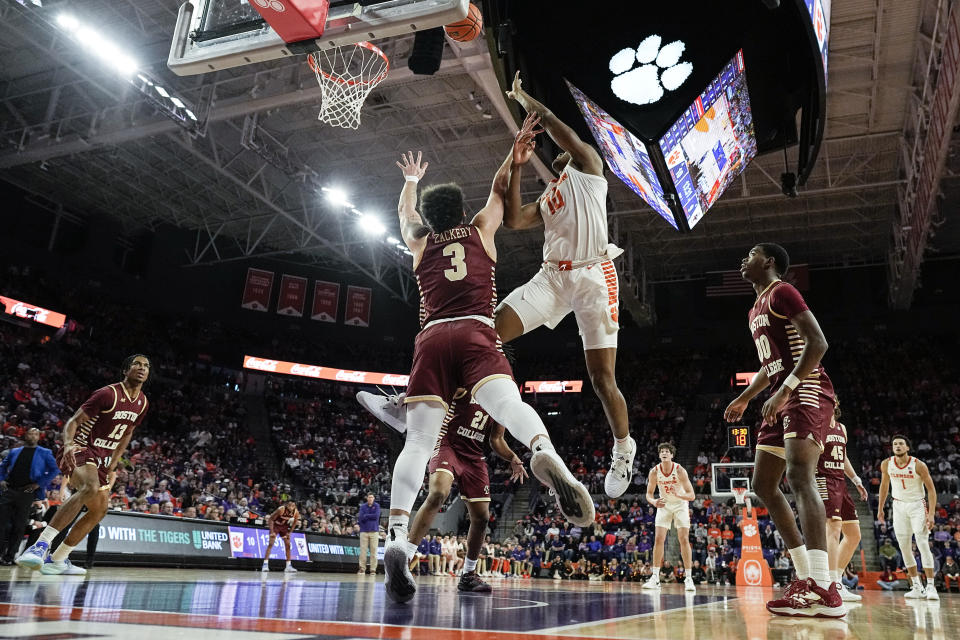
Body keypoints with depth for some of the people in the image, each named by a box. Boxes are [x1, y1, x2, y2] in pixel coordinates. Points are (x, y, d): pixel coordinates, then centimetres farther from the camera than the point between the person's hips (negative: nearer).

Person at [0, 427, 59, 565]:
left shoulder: (45, 453, 7)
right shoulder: (14, 452, 18)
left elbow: (55, 470, 1)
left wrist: (39, 484, -8)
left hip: (27, 493, -3)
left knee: (19, 526, 0)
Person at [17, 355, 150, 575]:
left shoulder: (143, 403, 6)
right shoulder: (108, 394, -16)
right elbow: (73, 421, -16)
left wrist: (112, 467, 13)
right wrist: (67, 444, -37)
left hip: (102, 458, 9)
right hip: (81, 449, -8)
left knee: (99, 510, 5)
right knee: (90, 488, -36)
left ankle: (57, 560, 18)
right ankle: (41, 545, -36)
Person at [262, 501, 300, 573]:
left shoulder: (296, 513, -21)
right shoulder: (281, 509, -32)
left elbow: (294, 523, -1)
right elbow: (271, 519, -23)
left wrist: (289, 533, -4)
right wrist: (272, 532, -28)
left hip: (284, 527, 4)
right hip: (275, 525, -4)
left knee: (288, 545, 1)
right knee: (270, 544, -15)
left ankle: (288, 566, 8)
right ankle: (265, 564, -12)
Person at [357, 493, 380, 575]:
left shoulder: (377, 506, 7)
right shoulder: (363, 506, 8)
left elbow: (376, 516, -8)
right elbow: (361, 518, -3)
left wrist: (366, 515, -2)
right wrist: (371, 516, -7)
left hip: (374, 531, 0)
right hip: (364, 531, 1)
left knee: (373, 551, -2)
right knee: (363, 550, -2)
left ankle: (373, 569, 2)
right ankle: (362, 568, 5)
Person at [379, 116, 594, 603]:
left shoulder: (419, 243, 27)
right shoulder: (480, 230, 23)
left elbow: (404, 211, 49)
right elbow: (499, 189, 41)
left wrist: (411, 179, 66)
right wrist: (517, 151, 48)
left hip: (431, 339, 2)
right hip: (475, 335, -1)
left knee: (418, 442, -7)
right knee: (509, 403, -25)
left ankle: (396, 535, -28)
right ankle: (545, 453, -60)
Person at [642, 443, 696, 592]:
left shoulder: (680, 470, -23)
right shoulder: (654, 472, -15)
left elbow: (692, 495, -22)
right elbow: (649, 494, -4)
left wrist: (678, 495, -42)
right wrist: (653, 501, -26)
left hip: (680, 504, -2)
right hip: (664, 505, 2)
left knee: (684, 539, -11)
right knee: (658, 539, -5)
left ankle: (688, 578, -4)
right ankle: (655, 577, 2)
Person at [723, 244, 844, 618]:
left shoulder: (782, 292, -5)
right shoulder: (757, 309, 24)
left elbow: (817, 343, -17)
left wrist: (785, 389, -25)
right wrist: (744, 399, 29)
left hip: (807, 391, -10)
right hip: (783, 397, 10)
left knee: (799, 475, -26)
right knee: (763, 484, 7)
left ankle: (825, 590, -32)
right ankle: (806, 577, 10)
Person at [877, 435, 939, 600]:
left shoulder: (918, 465, -16)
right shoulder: (886, 464, -5)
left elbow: (931, 489, -11)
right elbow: (884, 485, 10)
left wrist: (931, 514, -18)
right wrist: (880, 509, 12)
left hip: (917, 505, -4)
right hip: (899, 506, 4)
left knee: (923, 544, -14)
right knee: (904, 547, 2)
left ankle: (930, 586, -11)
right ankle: (917, 587, 11)